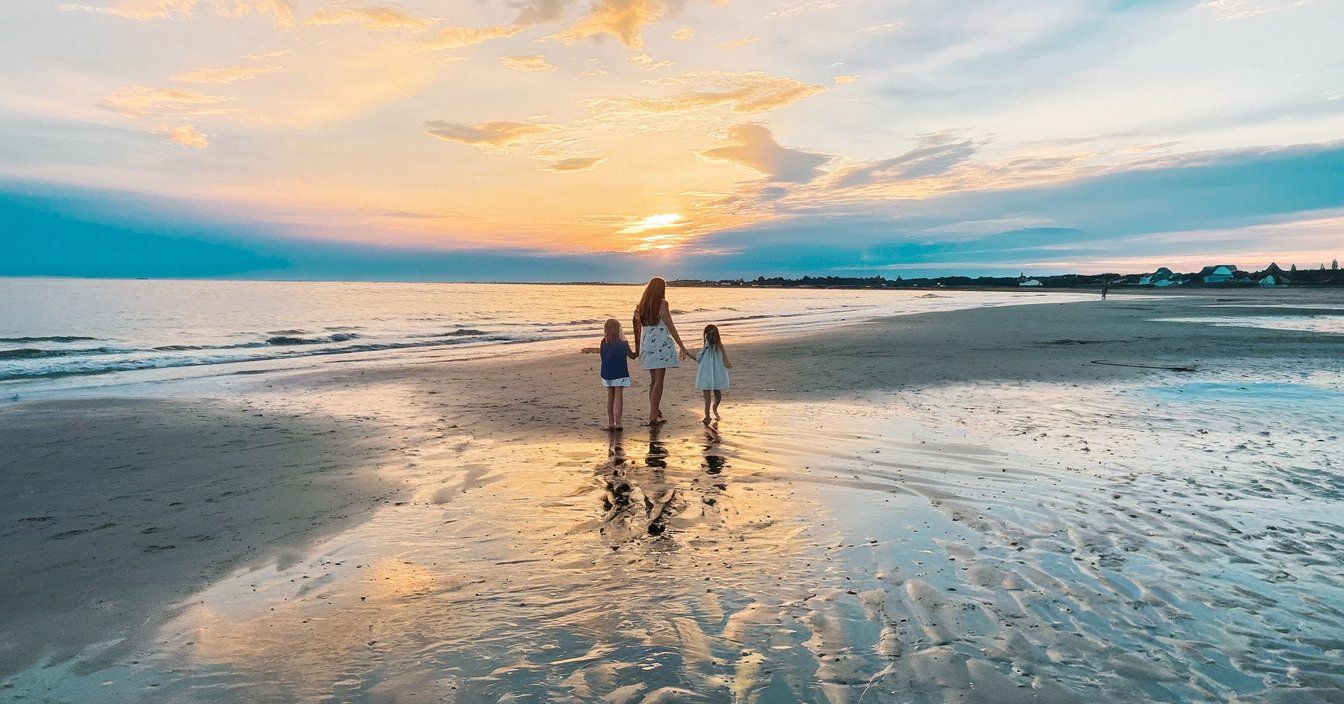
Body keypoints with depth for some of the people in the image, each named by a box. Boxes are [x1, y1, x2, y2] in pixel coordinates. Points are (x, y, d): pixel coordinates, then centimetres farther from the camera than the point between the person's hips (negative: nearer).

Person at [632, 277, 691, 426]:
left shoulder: (643, 305, 10)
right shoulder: (662, 303, -8)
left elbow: (638, 328, 13)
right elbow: (670, 326, -10)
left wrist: (637, 349, 22)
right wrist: (682, 347, -6)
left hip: (647, 346, 6)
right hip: (661, 345, -6)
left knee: (653, 380, 16)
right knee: (658, 381, -4)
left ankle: (655, 411, 23)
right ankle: (653, 416, -6)